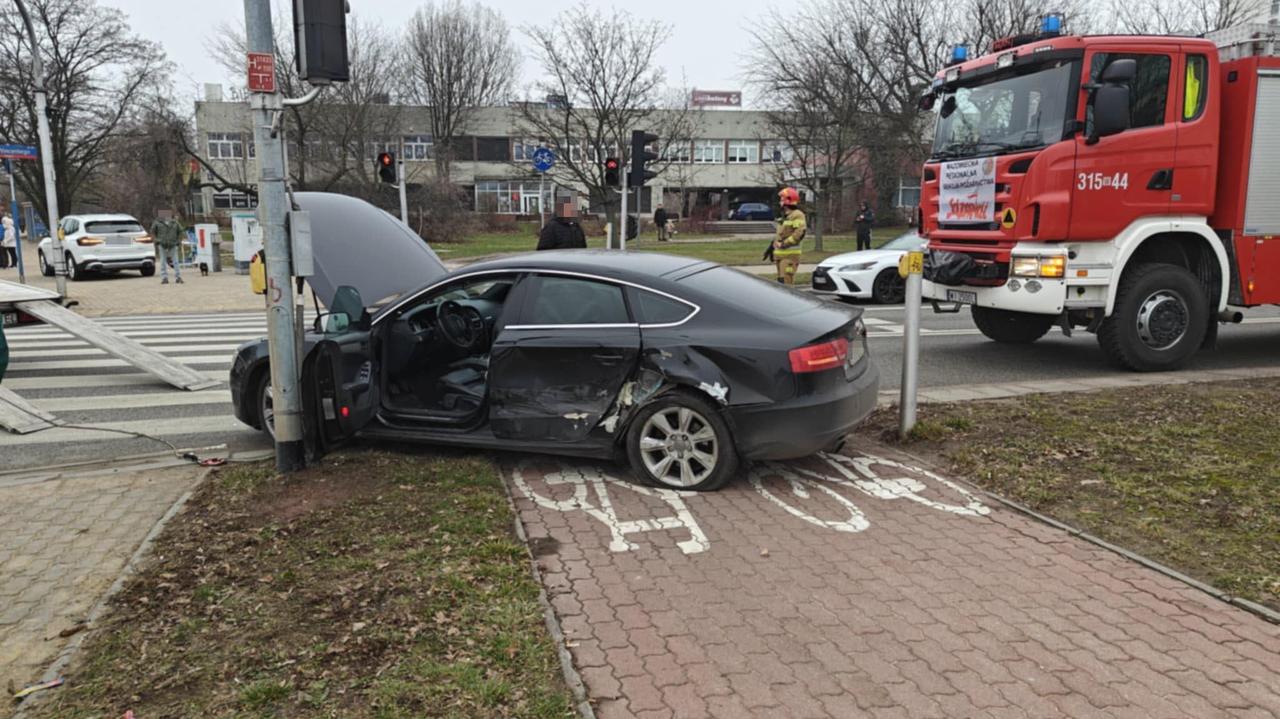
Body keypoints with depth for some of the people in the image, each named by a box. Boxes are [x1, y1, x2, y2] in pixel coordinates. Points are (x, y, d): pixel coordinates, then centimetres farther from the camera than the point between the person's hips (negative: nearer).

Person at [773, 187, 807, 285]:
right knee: (781, 281, 12)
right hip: (781, 254, 10)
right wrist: (774, 244, 21)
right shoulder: (784, 216, 20)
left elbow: (799, 233, -21)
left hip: (790, 255, -10)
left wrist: (784, 244, -19)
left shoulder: (797, 215, -10)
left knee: (786, 281, -15)